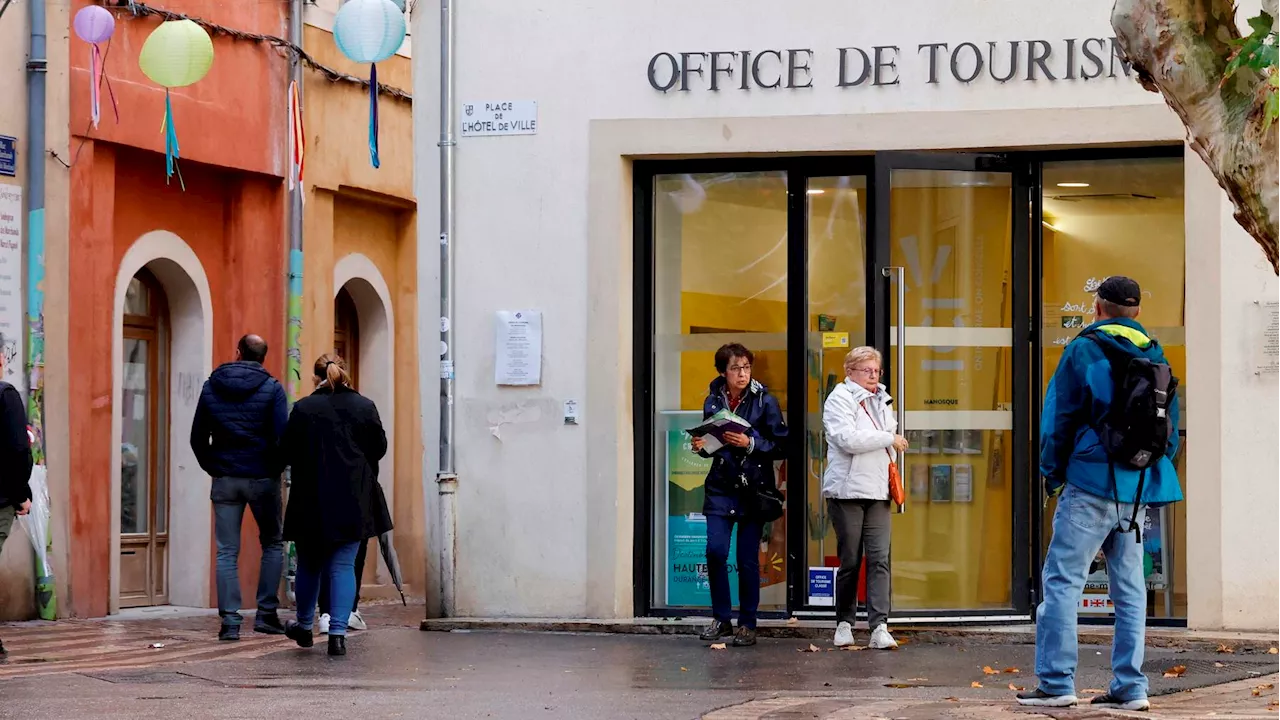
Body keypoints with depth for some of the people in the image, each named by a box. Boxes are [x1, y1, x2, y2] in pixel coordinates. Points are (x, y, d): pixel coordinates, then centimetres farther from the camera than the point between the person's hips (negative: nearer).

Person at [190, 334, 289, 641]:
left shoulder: (212, 386, 4)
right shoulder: (271, 388, -5)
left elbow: (198, 438, 5)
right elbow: (281, 437, -11)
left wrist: (213, 467, 14)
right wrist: (277, 468, 4)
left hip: (225, 479, 2)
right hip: (263, 478, -2)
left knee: (227, 553, 4)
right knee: (273, 544, 15)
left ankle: (230, 622, -3)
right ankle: (266, 614, 8)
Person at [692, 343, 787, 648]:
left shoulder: (764, 401, -3)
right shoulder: (713, 401, 7)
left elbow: (782, 446, -4)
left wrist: (750, 443, -16)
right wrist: (702, 446, -2)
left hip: (753, 487, -3)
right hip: (721, 487, 3)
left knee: (748, 559, -1)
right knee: (715, 551, -9)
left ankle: (747, 624, 11)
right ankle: (721, 619, 6)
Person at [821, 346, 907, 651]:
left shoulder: (881, 400, 18)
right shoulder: (840, 399, -5)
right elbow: (848, 439, -20)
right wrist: (889, 439, -12)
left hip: (878, 491, 5)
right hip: (848, 490, -5)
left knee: (879, 559, -6)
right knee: (850, 561, 2)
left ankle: (879, 627, -11)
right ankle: (844, 623, 15)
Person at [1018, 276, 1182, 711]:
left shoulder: (1084, 349, -4)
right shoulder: (1155, 357, 12)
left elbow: (1060, 415, -4)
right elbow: (1171, 426, 13)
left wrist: (1051, 473, 5)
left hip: (1091, 482, -6)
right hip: (1138, 489, 6)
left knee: (1062, 581, -4)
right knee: (1129, 589, 9)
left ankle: (1056, 683, -10)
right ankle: (1130, 687, 8)